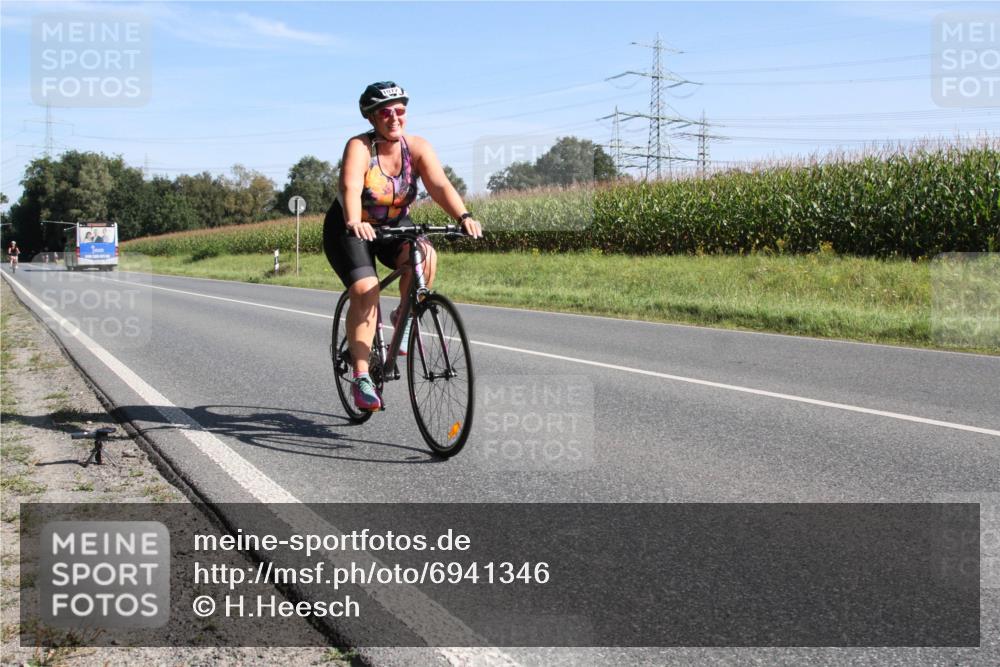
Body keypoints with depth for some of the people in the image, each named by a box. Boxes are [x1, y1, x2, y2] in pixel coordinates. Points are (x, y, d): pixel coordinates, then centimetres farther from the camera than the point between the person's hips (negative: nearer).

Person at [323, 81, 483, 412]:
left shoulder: (418, 147, -13)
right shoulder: (359, 147, -22)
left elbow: (440, 186, -27)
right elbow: (351, 188, -39)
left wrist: (463, 217, -45)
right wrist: (354, 223, -59)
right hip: (349, 230, -3)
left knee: (425, 256, -28)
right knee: (365, 290, -23)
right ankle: (361, 378, -18)